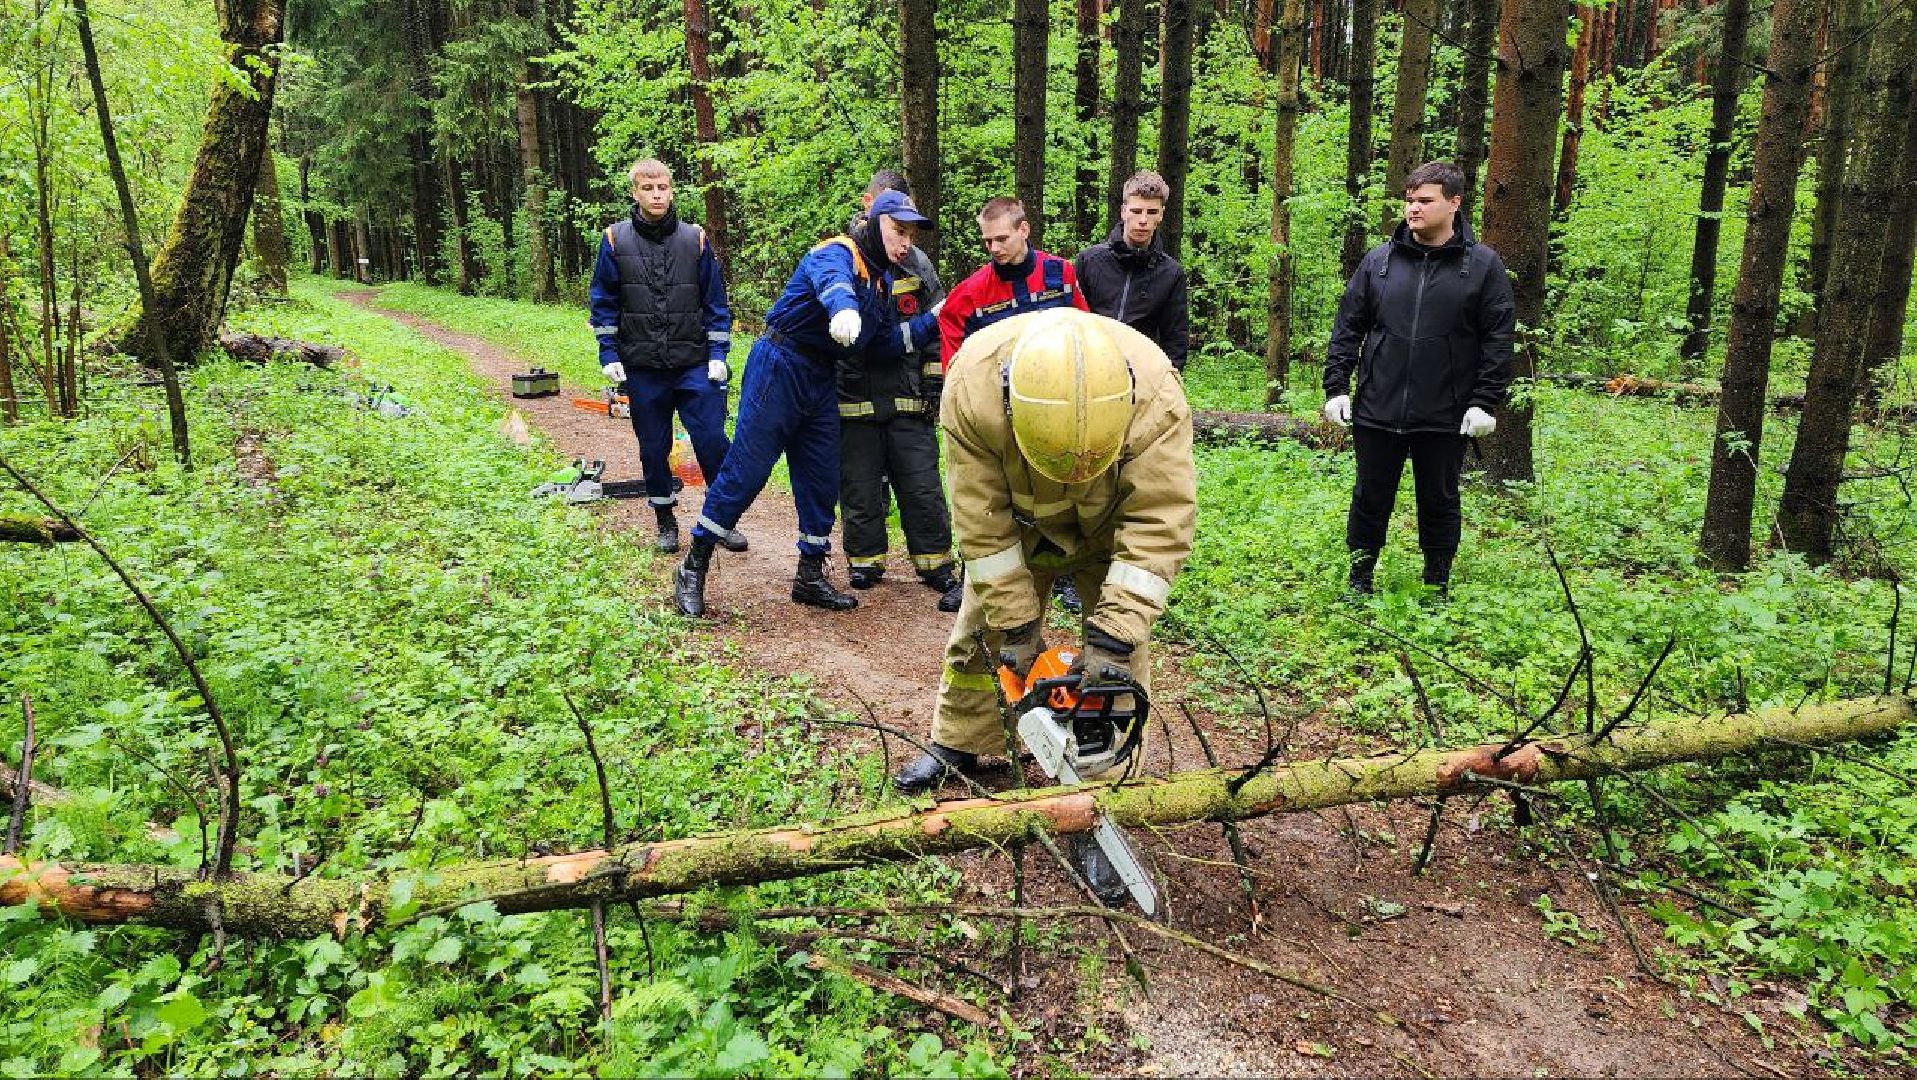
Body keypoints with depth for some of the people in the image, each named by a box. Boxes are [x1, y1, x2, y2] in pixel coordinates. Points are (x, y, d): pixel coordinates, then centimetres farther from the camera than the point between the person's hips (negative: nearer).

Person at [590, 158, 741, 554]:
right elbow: (604, 302, 5)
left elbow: (715, 301, 5)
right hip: (642, 369, 1)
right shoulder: (616, 240, 1)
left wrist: (718, 354, -2)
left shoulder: (695, 239, 1)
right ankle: (666, 520, 25)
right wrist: (609, 355, -2)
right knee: (653, 447, 9)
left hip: (695, 366, 0)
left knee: (711, 439, -5)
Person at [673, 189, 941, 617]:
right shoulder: (838, 253, -13)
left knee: (822, 480, 8)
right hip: (780, 368, -8)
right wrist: (844, 309, -61)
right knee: (746, 470, -6)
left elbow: (887, 344, 14)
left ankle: (810, 576, 20)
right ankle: (693, 567, 5)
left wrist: (932, 319, 7)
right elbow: (832, 280, -39)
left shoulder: (881, 280, 14)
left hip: (821, 380, 8)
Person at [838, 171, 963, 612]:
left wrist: (935, 383, 8)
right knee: (861, 490, 7)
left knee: (922, 488, 2)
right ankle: (866, 561, 23)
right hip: (853, 398, -1)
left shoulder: (916, 262, 10)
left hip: (907, 398, 2)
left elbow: (937, 327, 13)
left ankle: (936, 565, 13)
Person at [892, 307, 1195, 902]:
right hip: (1017, 524, 2)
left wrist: (1114, 635, -41)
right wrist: (1016, 622, -26)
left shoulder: (1155, 392, -42)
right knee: (981, 629, 12)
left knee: (1121, 658, -8)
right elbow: (981, 519, -30)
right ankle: (955, 745, 37)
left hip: (1113, 529, -1)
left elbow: (1160, 524, -38)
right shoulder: (973, 385, -39)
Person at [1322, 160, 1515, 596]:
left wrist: (1485, 402, -8)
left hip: (1445, 418, -1)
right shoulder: (1379, 261, 4)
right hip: (1376, 412, 1)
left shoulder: (1483, 265, -1)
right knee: (1371, 499, 11)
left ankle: (1437, 587, 27)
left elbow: (1497, 340, -2)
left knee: (1439, 503, 11)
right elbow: (1347, 328, 6)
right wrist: (1336, 386, -1)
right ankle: (1360, 579, 26)